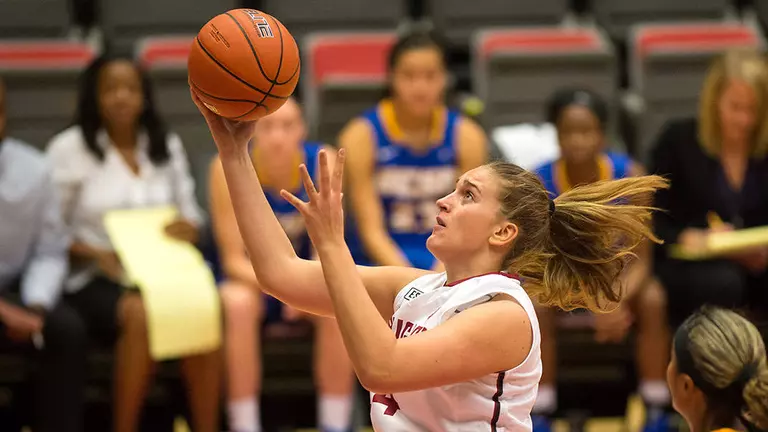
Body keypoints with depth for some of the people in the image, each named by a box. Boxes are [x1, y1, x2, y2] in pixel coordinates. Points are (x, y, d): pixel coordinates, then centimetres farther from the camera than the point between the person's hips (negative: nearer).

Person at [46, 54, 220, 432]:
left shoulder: (167, 147, 14)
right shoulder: (69, 149, 0)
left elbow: (190, 214, 17)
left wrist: (188, 228, -7)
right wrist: (97, 255, -17)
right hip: (95, 280, -3)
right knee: (140, 314, -37)